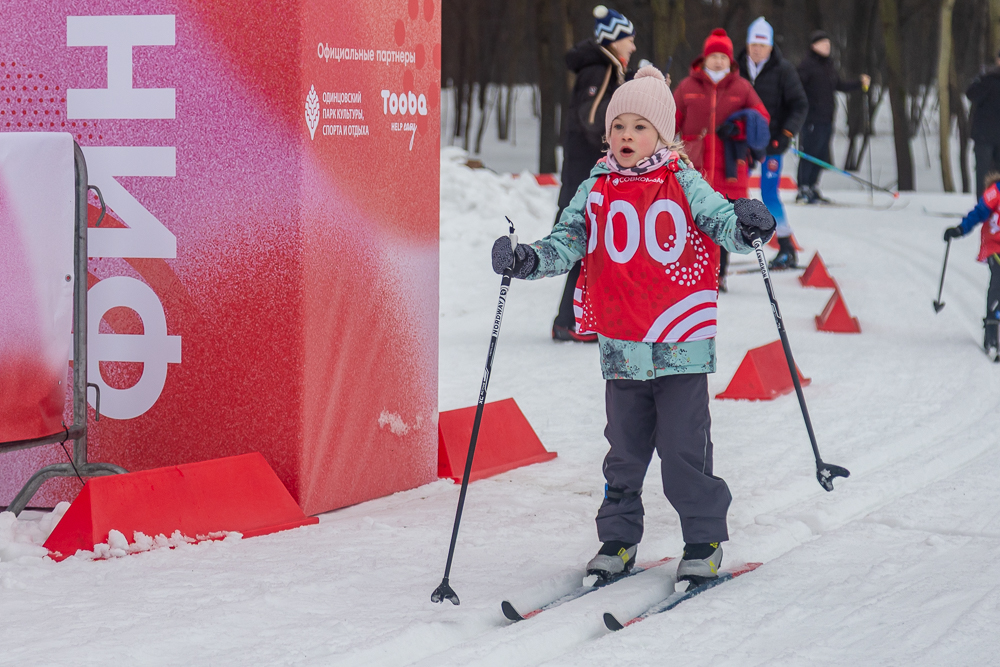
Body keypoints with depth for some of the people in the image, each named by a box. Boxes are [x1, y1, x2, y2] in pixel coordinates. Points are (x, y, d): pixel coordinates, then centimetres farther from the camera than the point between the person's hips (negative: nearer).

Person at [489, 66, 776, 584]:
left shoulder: (683, 182, 0)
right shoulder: (596, 190, 5)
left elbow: (720, 221, -3)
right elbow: (567, 241, 1)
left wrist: (746, 226, -26)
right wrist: (529, 260, -18)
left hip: (682, 342, -3)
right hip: (621, 345, 3)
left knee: (683, 447, -3)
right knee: (624, 448, 12)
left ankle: (705, 540, 11)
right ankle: (618, 539, 24)